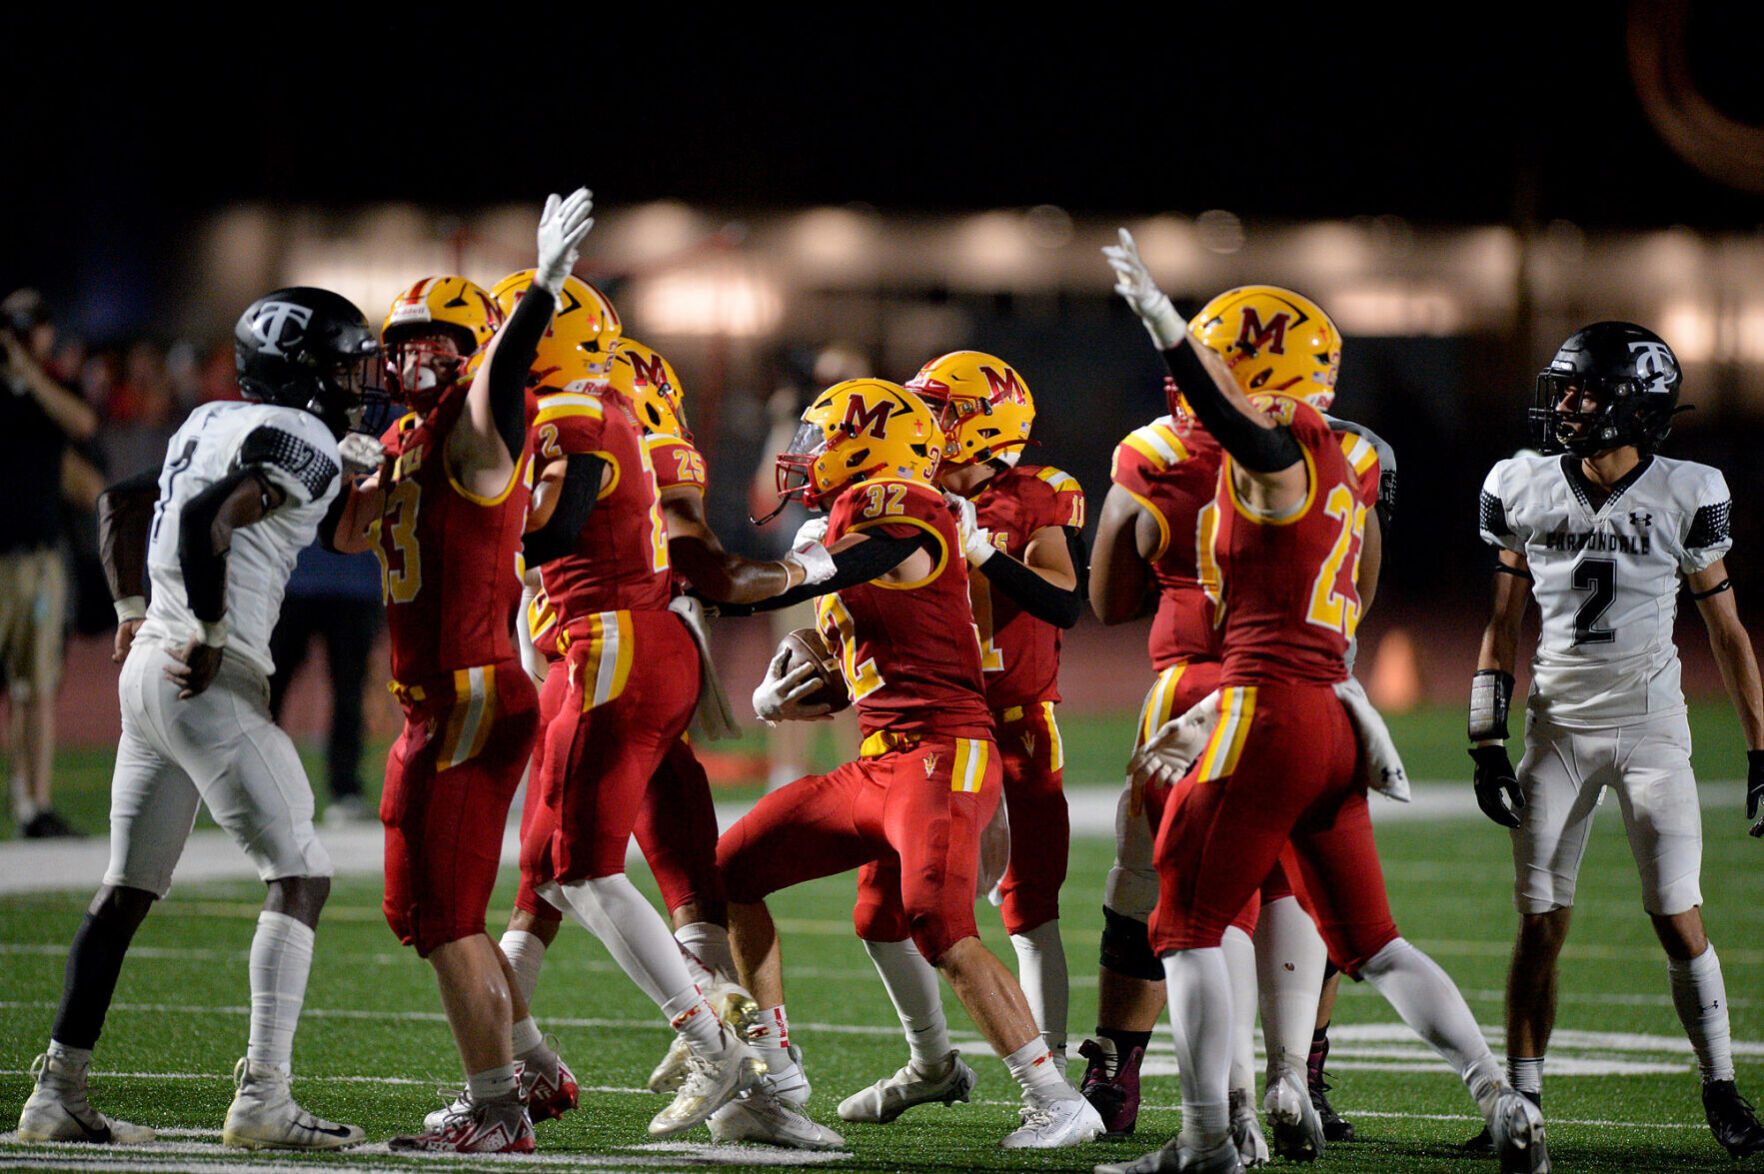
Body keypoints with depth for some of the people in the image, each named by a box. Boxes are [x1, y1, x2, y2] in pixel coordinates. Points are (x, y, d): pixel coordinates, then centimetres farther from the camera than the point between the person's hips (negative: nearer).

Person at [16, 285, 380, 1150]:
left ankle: (59, 1092, 13)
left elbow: (121, 500, 27)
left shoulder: (211, 424, 19)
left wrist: (135, 613, 29)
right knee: (299, 876, -4)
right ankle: (262, 1096, -13)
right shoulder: (303, 444, -9)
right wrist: (209, 638, -16)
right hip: (212, 685, -9)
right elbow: (208, 520, -22)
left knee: (129, 886, 13)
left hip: (148, 667, 9)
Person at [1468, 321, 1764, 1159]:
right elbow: (1504, 624, 8)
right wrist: (1487, 742, 5)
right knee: (1540, 926, 0)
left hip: (1650, 725, -2)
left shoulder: (1684, 496, -6)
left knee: (1679, 920, -7)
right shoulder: (1526, 491, 0)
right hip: (1557, 724, 2)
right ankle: (1521, 1104, 6)